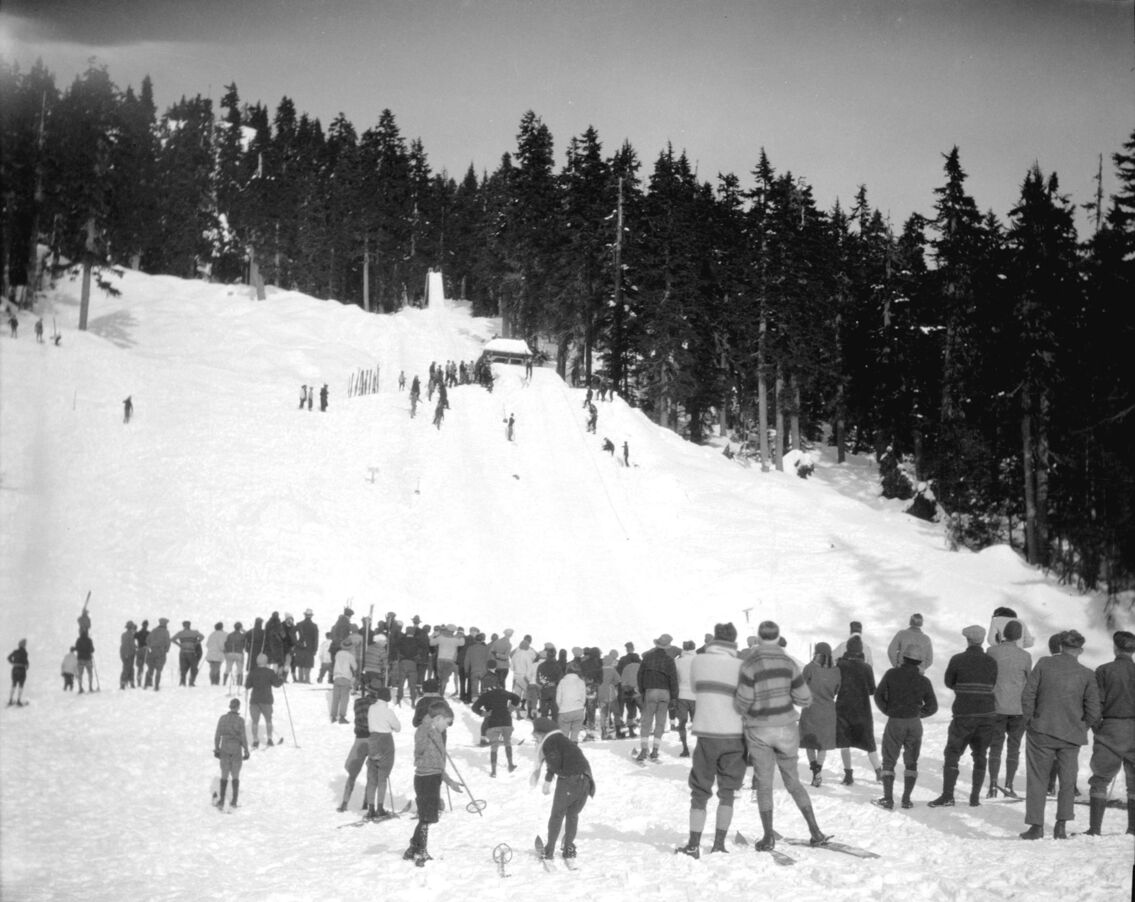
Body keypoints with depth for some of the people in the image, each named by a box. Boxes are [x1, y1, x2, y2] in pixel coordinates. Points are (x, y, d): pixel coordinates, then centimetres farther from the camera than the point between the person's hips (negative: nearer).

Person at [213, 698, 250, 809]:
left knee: (224, 776, 12)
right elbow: (243, 737, -11)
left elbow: (217, 735, -1)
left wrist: (216, 749, 9)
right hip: (236, 750, -2)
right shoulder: (240, 720, -12)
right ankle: (234, 801, 11)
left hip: (224, 749, 2)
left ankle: (221, 801, 10)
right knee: (235, 776, 11)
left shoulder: (222, 718, -4)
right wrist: (246, 751, -1)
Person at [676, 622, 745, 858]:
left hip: (707, 733, 0)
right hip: (734, 735, 0)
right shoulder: (740, 666, -4)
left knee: (700, 792, 10)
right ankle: (719, 844, 10)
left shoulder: (698, 661, -1)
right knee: (727, 792, 13)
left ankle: (694, 845, 7)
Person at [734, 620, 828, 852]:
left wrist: (741, 711, 8)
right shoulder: (788, 663, -1)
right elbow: (805, 699, 2)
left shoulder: (751, 664, -13)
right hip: (786, 728, 3)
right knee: (793, 782, 15)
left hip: (759, 731, -3)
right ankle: (815, 832, 11)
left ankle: (768, 838, 2)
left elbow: (742, 702, -15)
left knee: (764, 785, 6)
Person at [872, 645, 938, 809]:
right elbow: (932, 707, 1)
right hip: (914, 724, 2)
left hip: (894, 722, -2)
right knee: (911, 762, 14)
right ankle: (906, 799, 10)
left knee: (889, 761, 8)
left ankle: (888, 799, 2)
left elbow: (879, 695, -6)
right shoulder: (924, 681, -2)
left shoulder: (892, 674, -7)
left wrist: (888, 711, 6)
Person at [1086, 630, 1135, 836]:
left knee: (1100, 780, 5)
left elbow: (1096, 703, -8)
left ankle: (1095, 828, 0)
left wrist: (1096, 727, 5)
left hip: (1110, 730, -2)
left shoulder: (1104, 671, -5)